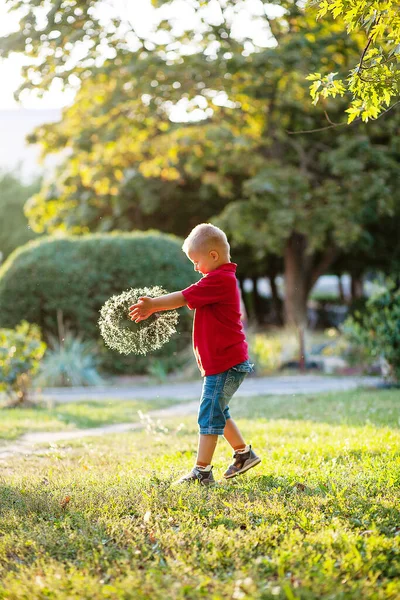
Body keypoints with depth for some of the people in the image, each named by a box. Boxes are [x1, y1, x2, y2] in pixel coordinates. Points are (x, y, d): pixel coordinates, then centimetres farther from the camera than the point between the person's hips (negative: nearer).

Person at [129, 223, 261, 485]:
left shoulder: (219, 279, -17)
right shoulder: (223, 278, 16)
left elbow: (183, 298, -18)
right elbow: (188, 299, 15)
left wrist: (153, 304, -9)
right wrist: (155, 306, 7)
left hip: (225, 364, -11)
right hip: (228, 362, 11)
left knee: (210, 413, -7)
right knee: (218, 413, 21)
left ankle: (202, 471, -3)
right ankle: (244, 453, 32)